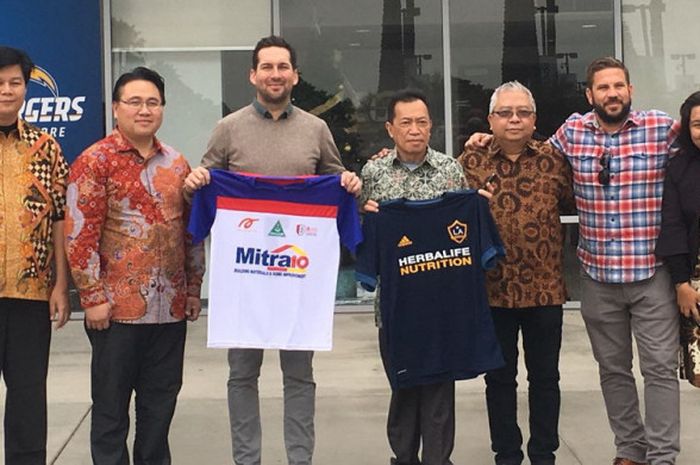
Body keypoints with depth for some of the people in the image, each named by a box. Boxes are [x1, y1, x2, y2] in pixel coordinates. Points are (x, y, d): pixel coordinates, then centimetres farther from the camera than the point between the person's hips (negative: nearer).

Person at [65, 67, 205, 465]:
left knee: (161, 402, 13)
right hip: (118, 308, -5)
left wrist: (194, 289, 13)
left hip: (171, 308, 5)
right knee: (111, 404, 6)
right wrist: (93, 297, -13)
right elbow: (80, 235, -10)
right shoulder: (95, 161, -5)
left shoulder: (177, 164, 11)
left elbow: (192, 231, 16)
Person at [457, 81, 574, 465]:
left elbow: (571, 204, 14)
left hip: (545, 287, 1)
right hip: (493, 288, 0)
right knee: (499, 377, 10)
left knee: (545, 376, 10)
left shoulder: (553, 160, 3)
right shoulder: (470, 162, 1)